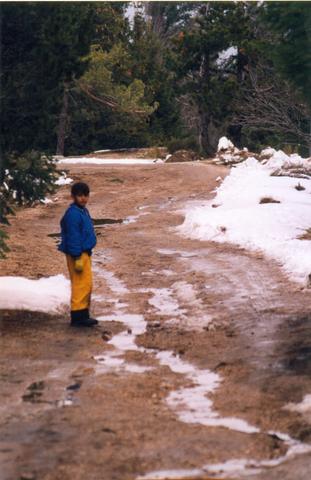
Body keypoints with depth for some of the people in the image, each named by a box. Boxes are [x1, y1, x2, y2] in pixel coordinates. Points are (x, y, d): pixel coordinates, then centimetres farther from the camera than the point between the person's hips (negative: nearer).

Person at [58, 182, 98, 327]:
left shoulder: (83, 210, 13)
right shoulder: (73, 214, -17)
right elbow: (73, 237, -20)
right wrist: (77, 258, -22)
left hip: (85, 253, 10)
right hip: (78, 255, -10)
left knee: (86, 285, 14)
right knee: (82, 285, -8)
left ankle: (83, 314, 21)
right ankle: (78, 316, -5)